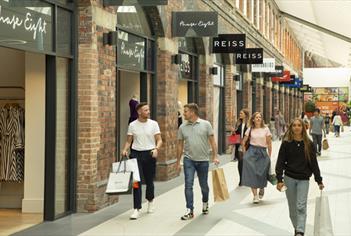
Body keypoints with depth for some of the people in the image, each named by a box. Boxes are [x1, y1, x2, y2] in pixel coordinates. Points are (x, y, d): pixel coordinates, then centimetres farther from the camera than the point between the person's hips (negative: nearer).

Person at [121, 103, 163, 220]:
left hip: (149, 154, 0)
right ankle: (137, 209, -7)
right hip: (136, 154, 0)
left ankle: (150, 200, 39)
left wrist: (156, 149, -20)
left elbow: (159, 140, -1)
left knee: (149, 181, 11)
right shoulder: (132, 125, 4)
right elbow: (129, 141, 8)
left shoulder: (153, 124, 1)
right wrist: (125, 150, -11)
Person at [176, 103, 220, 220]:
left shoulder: (206, 124, -3)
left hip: (203, 160, -1)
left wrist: (215, 156, -10)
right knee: (188, 185, -9)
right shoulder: (182, 127, 3)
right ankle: (189, 211, -7)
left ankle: (205, 203, 39)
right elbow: (180, 145, 9)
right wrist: (178, 162, 9)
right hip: (189, 159, 1)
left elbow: (212, 141, -2)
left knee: (203, 185, 12)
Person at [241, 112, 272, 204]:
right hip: (251, 152, 0)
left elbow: (269, 143, 4)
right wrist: (245, 153, 6)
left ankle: (262, 189, 31)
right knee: (252, 174, -7)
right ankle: (255, 196, -3)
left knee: (262, 173, -1)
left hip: (262, 153, 0)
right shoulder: (250, 129, 5)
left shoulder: (266, 129, 3)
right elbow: (244, 142, 12)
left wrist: (269, 156, 1)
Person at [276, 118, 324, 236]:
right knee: (292, 207, 9)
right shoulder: (286, 143, -2)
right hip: (289, 178, 1)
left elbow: (314, 163, 4)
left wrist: (319, 180, 5)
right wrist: (279, 180, -11)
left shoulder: (309, 144, -1)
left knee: (301, 206, -11)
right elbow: (280, 162, -2)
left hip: (303, 179, -1)